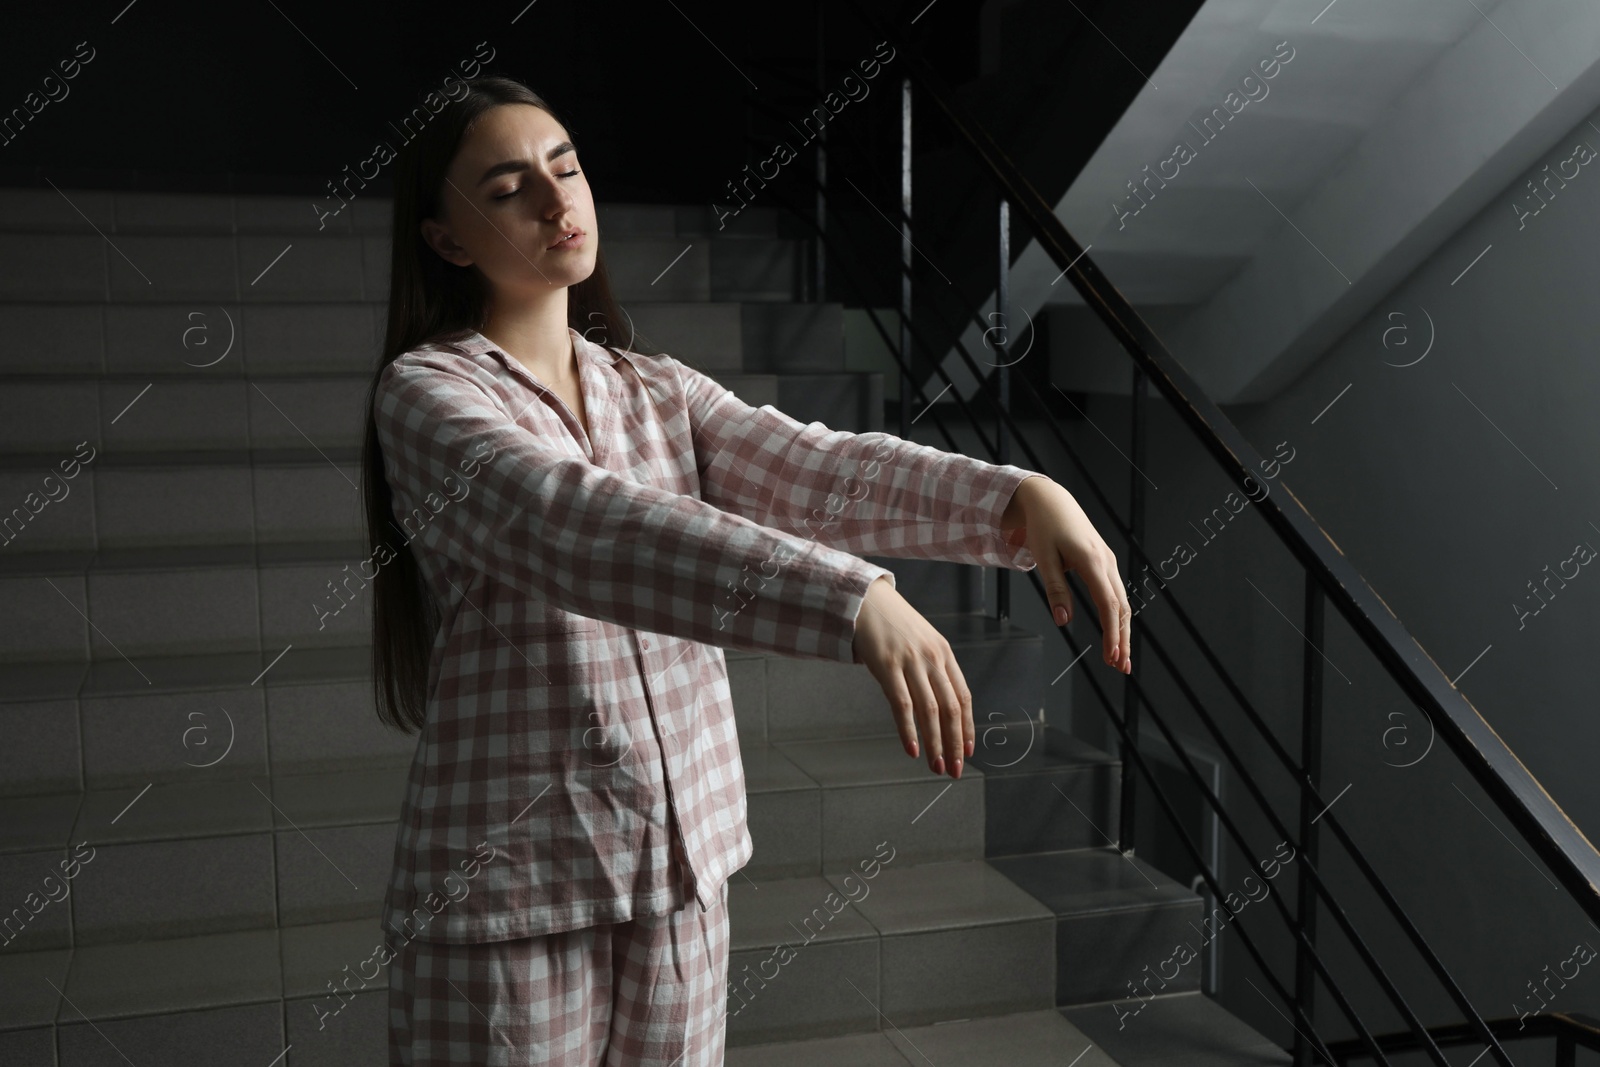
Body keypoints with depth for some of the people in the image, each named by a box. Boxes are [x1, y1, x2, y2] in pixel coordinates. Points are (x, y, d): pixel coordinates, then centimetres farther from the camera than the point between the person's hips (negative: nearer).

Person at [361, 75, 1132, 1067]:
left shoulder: (658, 391, 8)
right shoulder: (426, 392, -10)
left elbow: (817, 470, -8)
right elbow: (582, 524, -28)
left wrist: (1019, 495, -25)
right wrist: (855, 600, -39)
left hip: (683, 864, 5)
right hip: (509, 881, -5)